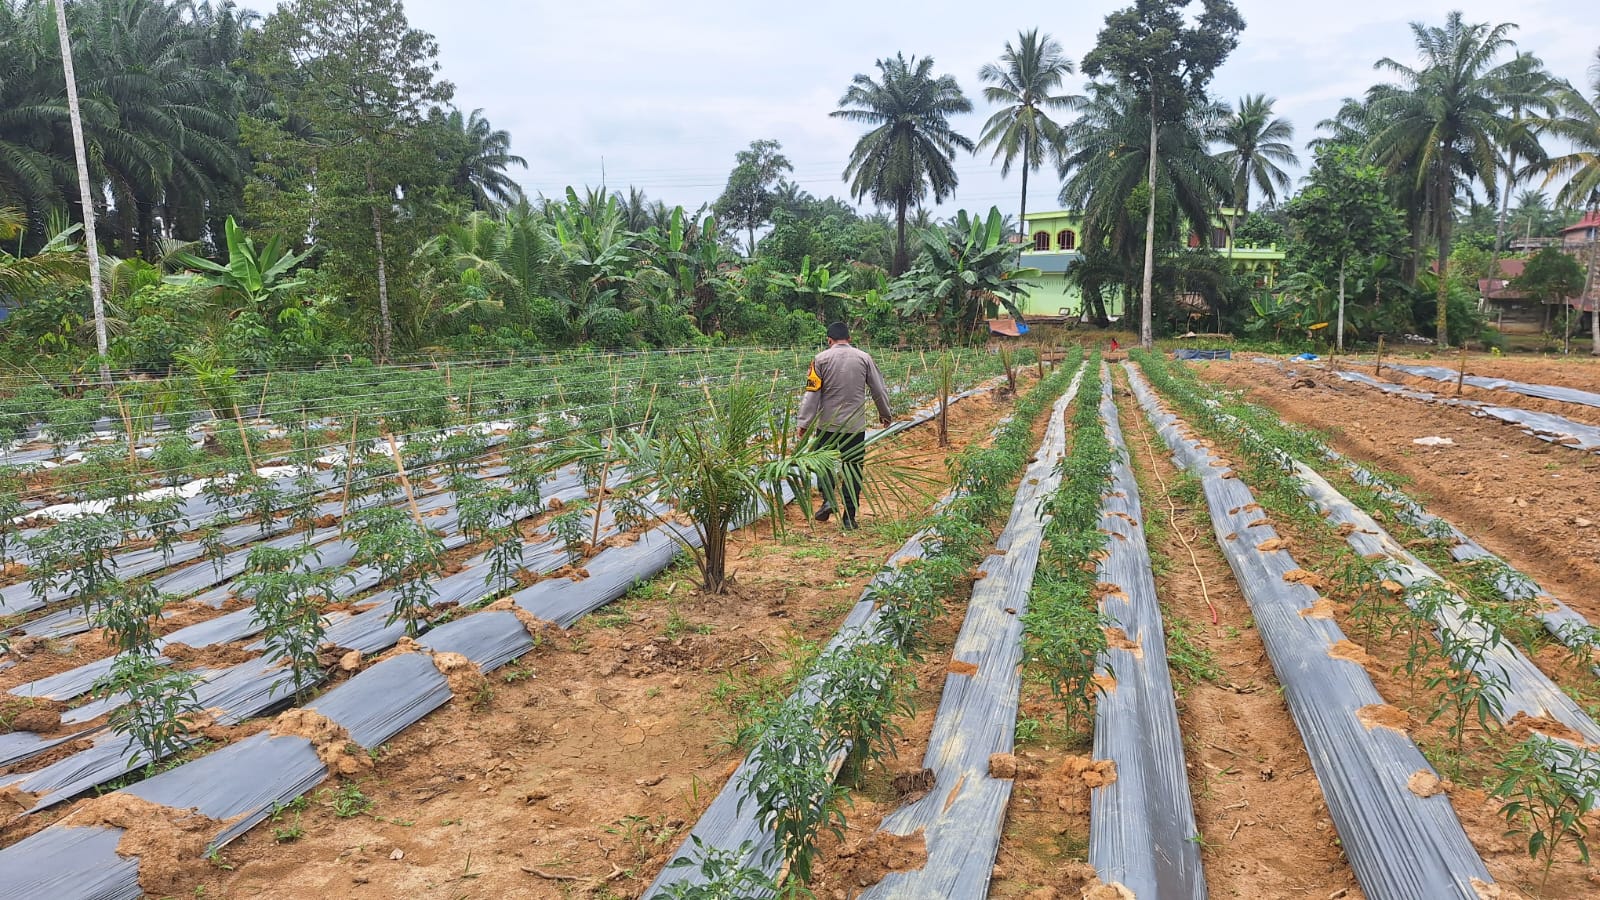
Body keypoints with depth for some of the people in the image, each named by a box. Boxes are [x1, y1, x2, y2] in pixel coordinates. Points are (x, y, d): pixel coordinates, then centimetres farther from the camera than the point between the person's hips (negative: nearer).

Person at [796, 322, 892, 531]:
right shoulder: (864, 359, 2)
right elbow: (879, 390, 7)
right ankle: (849, 516, 7)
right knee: (853, 467, 7)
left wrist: (804, 424, -4)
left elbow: (812, 394, -8)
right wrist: (884, 414, 23)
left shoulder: (821, 359, -4)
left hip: (827, 424, -1)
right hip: (855, 425, 1)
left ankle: (828, 498, -2)